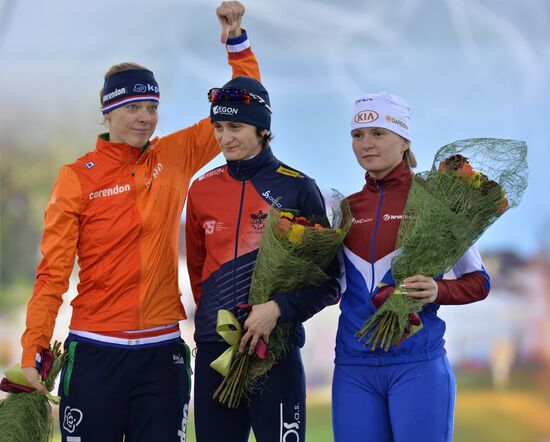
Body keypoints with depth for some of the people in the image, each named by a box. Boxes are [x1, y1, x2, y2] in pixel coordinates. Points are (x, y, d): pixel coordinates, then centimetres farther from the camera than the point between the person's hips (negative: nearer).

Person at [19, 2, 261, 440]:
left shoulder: (175, 158, 7)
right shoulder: (78, 177, 0)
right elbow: (53, 272, -2)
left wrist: (237, 41, 0)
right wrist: (34, 351, -9)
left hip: (162, 350, 2)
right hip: (95, 351, -2)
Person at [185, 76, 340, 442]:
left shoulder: (298, 189, -2)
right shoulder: (203, 190, 10)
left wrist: (278, 309, -15)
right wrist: (214, 315, 13)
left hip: (276, 347, -4)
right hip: (213, 350, 4)